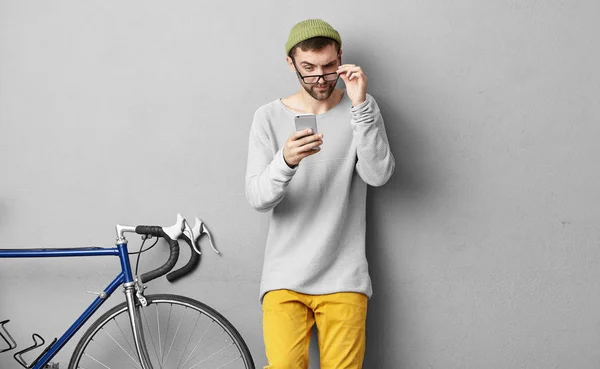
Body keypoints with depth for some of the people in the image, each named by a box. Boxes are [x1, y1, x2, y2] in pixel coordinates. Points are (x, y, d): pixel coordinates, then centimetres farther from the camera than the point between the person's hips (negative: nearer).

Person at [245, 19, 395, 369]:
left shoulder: (361, 108, 4)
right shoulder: (269, 117, 2)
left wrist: (360, 106, -18)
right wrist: (285, 162, -27)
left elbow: (378, 175, -10)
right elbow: (258, 198, -7)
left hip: (344, 276, 1)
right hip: (285, 275, 0)